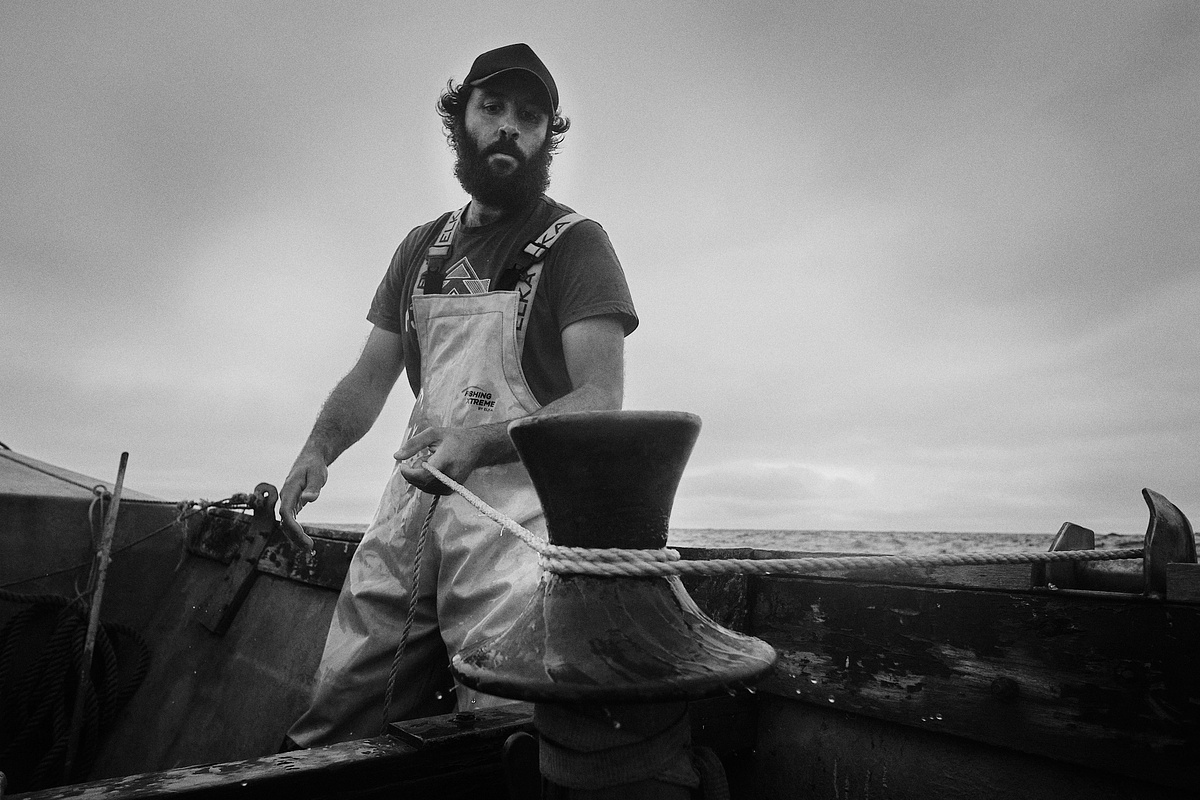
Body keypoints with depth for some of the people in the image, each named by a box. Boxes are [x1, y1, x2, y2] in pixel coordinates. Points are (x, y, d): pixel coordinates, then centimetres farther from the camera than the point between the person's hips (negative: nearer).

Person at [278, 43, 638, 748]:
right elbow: (372, 374, 18)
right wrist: (319, 449, -2)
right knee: (330, 729, 7)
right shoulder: (422, 247, 18)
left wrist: (482, 440, -26)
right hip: (411, 502, 5)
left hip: (514, 505, -4)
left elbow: (600, 398, -10)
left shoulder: (575, 242, 0)